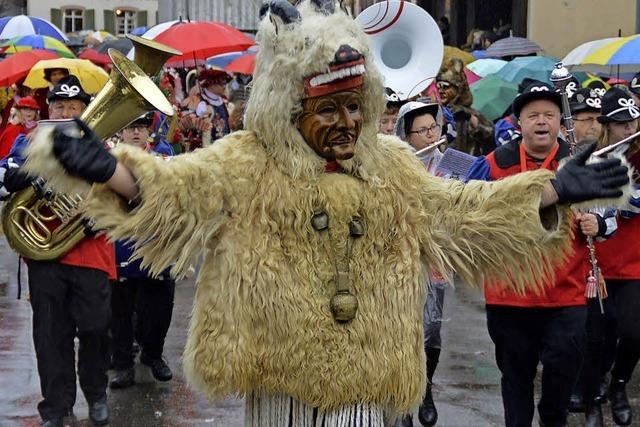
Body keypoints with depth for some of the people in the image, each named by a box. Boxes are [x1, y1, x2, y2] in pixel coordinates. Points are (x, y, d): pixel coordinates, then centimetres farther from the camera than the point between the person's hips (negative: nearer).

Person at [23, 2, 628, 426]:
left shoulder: (390, 167, 9)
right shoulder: (248, 162, -5)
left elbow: (455, 211, 11)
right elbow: (180, 189, -18)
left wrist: (551, 191, 4)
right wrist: (111, 172, -38)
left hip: (361, 378, 3)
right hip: (281, 375, -2)